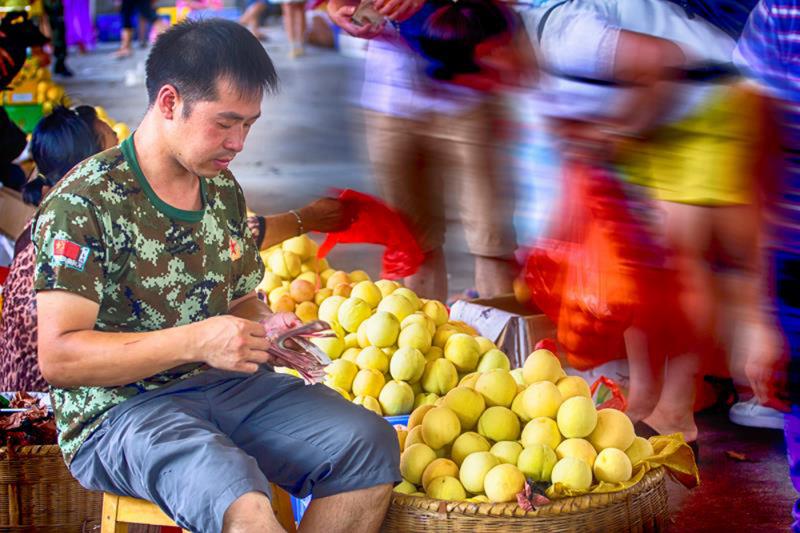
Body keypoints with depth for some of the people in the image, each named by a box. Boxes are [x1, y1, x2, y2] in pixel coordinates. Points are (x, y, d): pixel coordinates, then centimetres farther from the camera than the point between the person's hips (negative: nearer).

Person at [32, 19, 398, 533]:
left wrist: (265, 328, -2)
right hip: (118, 409, -7)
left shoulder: (224, 190, 12)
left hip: (224, 386, 8)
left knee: (371, 443, -12)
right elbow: (58, 356, -18)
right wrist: (195, 341, -26)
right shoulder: (83, 202, -12)